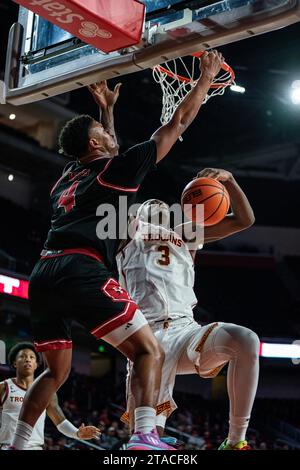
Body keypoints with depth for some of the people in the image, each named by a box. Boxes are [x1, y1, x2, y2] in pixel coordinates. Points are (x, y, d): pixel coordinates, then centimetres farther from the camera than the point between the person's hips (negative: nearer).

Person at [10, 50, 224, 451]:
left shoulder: (71, 174, 27)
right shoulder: (114, 169, 9)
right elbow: (177, 124, 14)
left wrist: (107, 109, 59)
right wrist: (206, 78, 25)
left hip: (44, 275, 8)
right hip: (81, 271, -8)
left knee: (56, 371, 22)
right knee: (149, 351, -5)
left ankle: (16, 446, 17)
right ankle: (145, 437, -24)